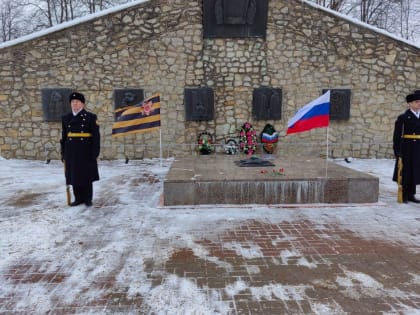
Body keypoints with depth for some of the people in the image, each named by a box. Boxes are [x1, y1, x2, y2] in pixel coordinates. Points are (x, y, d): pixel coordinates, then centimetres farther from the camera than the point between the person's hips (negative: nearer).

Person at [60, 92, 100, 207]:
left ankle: (88, 199, 17)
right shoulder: (66, 118, 10)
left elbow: (96, 136, -5)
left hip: (86, 153, -4)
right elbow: (64, 137, 11)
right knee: (74, 176, 8)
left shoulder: (90, 117, -2)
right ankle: (78, 198, 21)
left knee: (87, 176, 4)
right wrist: (63, 153, 8)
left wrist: (95, 153, -10)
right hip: (71, 153, 4)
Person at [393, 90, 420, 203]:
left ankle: (411, 195, 19)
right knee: (405, 171, 1)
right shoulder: (403, 117, -5)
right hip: (407, 148, -5)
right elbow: (397, 135, -9)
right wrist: (397, 150, -15)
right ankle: (403, 195, 11)